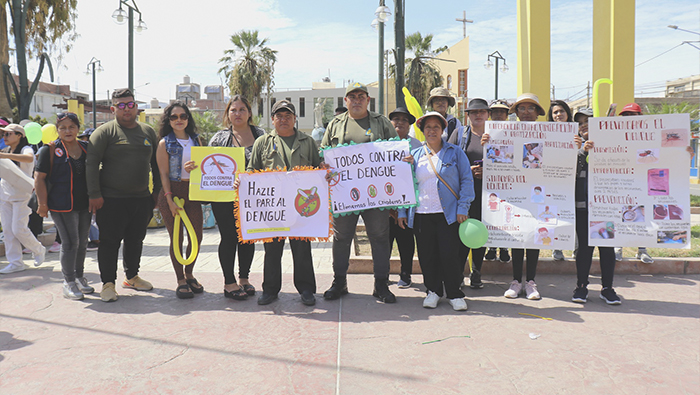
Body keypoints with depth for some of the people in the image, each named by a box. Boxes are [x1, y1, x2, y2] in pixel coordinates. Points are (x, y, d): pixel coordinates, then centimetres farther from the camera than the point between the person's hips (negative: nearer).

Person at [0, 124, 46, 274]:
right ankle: (15, 263, 9)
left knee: (18, 229, -9)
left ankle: (39, 250, 16)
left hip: (21, 195, -7)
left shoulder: (25, 149, -7)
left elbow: (29, 158, -32)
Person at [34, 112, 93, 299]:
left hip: (84, 204, 5)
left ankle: (79, 277, 29)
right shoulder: (50, 150, -5)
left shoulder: (86, 148, 9)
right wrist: (43, 204, -9)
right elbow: (39, 178, -6)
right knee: (70, 242, -4)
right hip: (62, 205, -5)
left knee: (82, 242, 13)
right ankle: (68, 282, 11)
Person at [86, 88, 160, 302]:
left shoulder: (148, 132, 12)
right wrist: (94, 194, -13)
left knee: (136, 240, 14)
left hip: (142, 198, 5)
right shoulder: (104, 132, -3)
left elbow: (156, 164, 17)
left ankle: (132, 276, 29)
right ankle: (108, 283, 9)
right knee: (110, 241, -1)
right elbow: (91, 163, -7)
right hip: (112, 199, -5)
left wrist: (157, 191, 12)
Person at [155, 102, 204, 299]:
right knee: (176, 237, 0)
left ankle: (189, 274, 25)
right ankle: (180, 281, 12)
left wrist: (195, 167, -11)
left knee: (196, 236, 4)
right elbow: (164, 174, -4)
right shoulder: (165, 143, 0)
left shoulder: (196, 140, 11)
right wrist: (170, 200, -13)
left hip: (193, 192, 4)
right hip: (172, 192, -4)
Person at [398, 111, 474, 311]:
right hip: (421, 214, 3)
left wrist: (463, 208, -5)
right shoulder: (414, 156, 12)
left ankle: (454, 294, 11)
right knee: (427, 255, 5)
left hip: (448, 213, -2)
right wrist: (402, 212, 7)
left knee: (449, 254, -5)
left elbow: (467, 180, 4)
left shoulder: (455, 152, 6)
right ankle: (433, 291, 21)